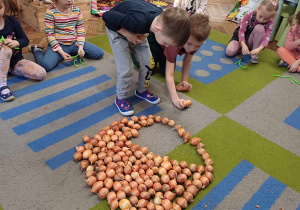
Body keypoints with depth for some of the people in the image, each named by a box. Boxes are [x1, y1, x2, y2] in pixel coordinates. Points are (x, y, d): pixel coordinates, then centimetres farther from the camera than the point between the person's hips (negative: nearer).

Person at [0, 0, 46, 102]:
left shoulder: (12, 21, -7)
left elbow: (26, 40, 1)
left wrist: (16, 42, -22)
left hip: (16, 60, 3)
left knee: (41, 74, -18)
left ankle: (11, 70, 4)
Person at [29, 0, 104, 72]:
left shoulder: (77, 10, 0)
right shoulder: (51, 12, -13)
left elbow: (80, 30, 4)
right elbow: (49, 34, -13)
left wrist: (80, 47, -12)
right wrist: (61, 52, -22)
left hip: (75, 43, 5)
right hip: (58, 45, -4)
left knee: (100, 53, -7)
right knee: (46, 65, -31)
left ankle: (73, 53, 13)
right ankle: (37, 50, 8)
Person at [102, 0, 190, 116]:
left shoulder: (163, 20, -24)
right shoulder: (138, 21, -45)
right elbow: (107, 16, -32)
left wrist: (143, 35, -17)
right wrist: (128, 34, -28)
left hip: (135, 30, 6)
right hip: (116, 29, -5)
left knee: (148, 63, 1)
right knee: (125, 69, -11)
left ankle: (142, 90, 25)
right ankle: (121, 98, 13)